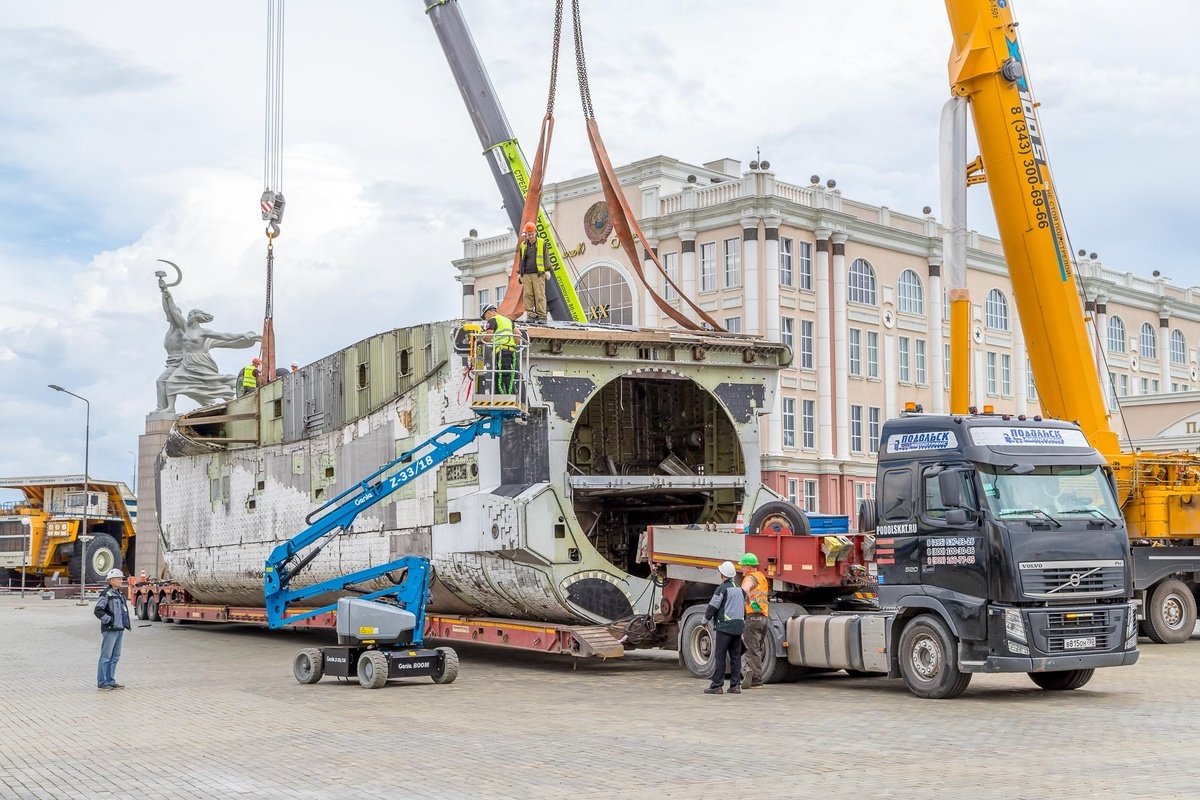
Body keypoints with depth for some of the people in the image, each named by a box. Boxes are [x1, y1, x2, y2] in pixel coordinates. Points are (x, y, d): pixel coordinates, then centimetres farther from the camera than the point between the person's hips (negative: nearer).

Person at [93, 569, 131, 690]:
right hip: (110, 630, -9)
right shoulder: (106, 594, -11)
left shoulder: (119, 594, 16)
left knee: (115, 657, 11)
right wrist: (108, 620, -15)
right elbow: (97, 611, -19)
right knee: (106, 656, -4)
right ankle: (102, 682, 1)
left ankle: (110, 681, 17)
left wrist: (125, 624, 16)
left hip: (119, 629, 9)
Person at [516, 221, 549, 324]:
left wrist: (547, 270, -1)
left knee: (540, 295, -8)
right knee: (527, 295, -3)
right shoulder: (523, 245, 15)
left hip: (538, 274, -3)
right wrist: (520, 273, 17)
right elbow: (520, 260, 21)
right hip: (526, 274, 3)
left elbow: (546, 258, 6)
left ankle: (541, 316, -7)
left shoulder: (542, 243, 6)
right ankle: (530, 315, 1)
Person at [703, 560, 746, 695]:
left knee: (719, 656, -5)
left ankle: (716, 686, -6)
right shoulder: (740, 589, 14)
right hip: (738, 627, 7)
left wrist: (705, 619, 9)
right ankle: (735, 685, 8)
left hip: (724, 627, -7)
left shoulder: (722, 589, -9)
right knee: (736, 656, 9)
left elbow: (712, 607, -7)